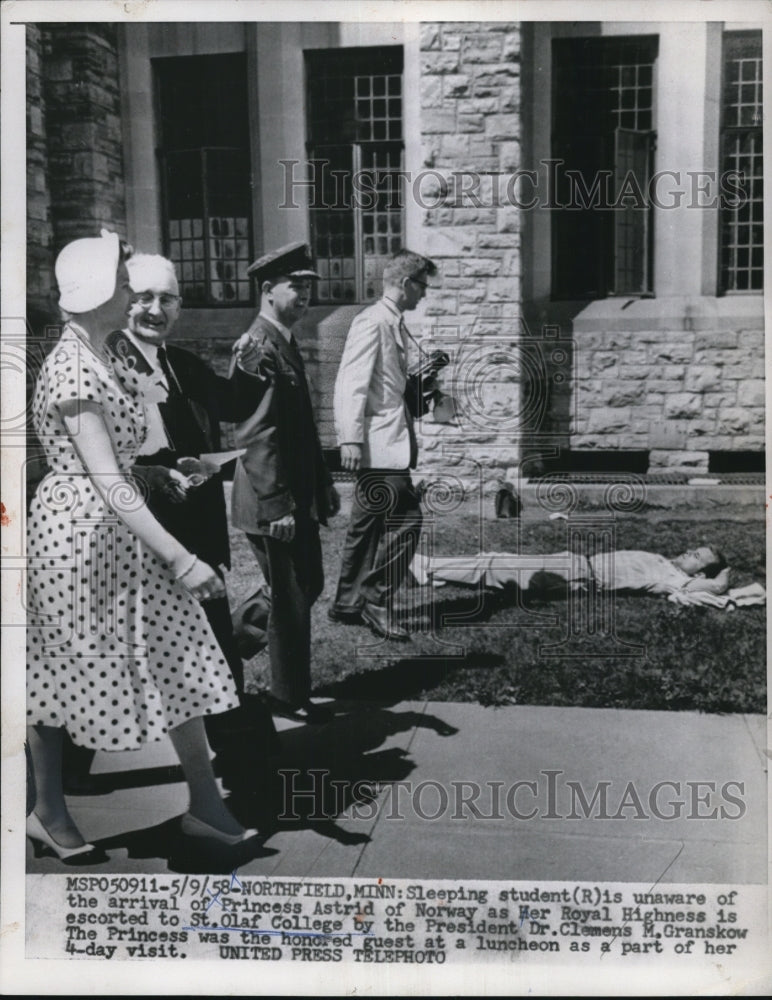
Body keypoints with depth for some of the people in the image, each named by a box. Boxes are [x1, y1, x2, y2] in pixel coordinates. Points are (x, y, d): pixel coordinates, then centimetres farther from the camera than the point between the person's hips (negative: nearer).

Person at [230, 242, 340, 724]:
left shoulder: (285, 342, 13)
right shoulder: (260, 347, -18)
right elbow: (256, 435, -23)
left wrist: (324, 484, 19)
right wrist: (279, 506, -23)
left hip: (299, 498, 10)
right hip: (276, 505, -9)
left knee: (308, 586, 19)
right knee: (291, 599, 3)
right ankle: (291, 698, 19)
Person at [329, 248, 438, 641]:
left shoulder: (394, 324, 18)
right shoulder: (372, 321, -11)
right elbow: (351, 382, -18)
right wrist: (350, 438, -22)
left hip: (391, 442, 10)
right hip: (378, 443, -10)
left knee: (368, 524, 13)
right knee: (406, 518, -10)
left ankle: (348, 603, 22)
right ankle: (376, 601, 0)